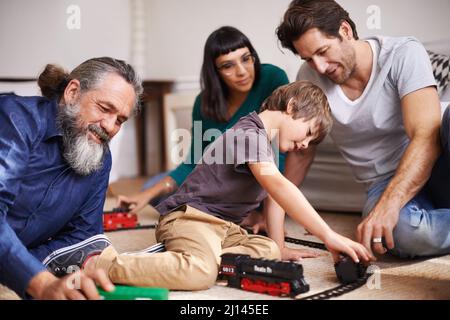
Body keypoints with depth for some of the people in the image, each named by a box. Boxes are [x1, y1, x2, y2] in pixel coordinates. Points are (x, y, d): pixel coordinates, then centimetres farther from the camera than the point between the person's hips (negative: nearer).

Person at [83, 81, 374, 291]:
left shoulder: (266, 142, 19)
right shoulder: (250, 134, -14)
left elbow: (275, 197, 21)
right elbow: (277, 185, -30)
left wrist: (282, 248, 12)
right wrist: (328, 235, -34)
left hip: (223, 226, 10)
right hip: (190, 216, -10)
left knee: (270, 251, -7)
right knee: (201, 273, -35)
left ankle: (182, 257, -15)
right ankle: (103, 264, -22)